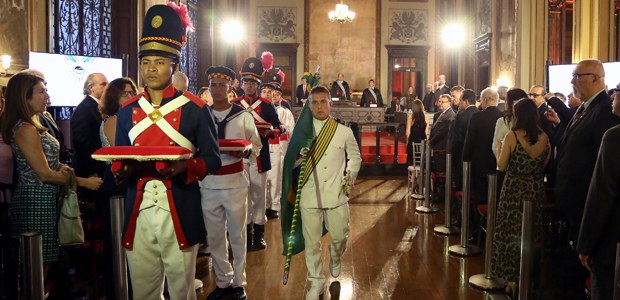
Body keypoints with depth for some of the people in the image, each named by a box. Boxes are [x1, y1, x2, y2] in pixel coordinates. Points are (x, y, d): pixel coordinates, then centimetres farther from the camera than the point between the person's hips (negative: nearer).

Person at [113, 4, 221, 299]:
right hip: (138, 212, 3)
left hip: (180, 212, -3)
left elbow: (212, 159, -1)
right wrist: (123, 168, -10)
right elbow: (118, 160, 13)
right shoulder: (127, 110, 8)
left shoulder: (195, 108, -3)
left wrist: (184, 168, -20)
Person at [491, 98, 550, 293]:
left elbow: (502, 166, -9)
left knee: (511, 233, 8)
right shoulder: (544, 138, -2)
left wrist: (500, 150, 8)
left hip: (514, 191, -4)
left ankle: (513, 281, 13)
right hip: (536, 191, 4)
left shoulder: (512, 136, -12)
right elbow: (545, 164, 6)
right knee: (532, 235, 15)